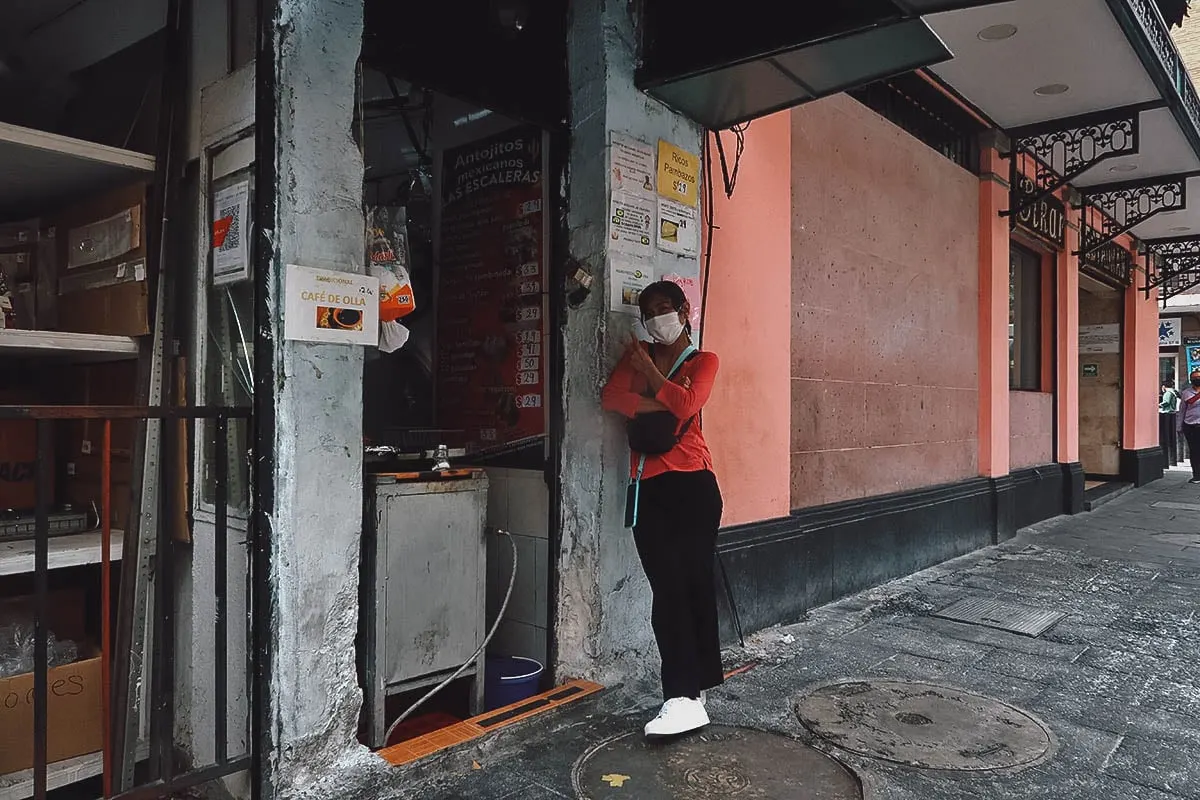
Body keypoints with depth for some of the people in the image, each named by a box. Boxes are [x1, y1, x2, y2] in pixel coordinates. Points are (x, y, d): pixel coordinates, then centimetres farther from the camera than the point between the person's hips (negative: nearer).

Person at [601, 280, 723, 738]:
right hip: (647, 489, 3)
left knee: (695, 586, -3)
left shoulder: (703, 362, 9)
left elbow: (685, 404, -12)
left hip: (691, 485, -3)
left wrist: (647, 370, 0)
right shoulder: (638, 356, 20)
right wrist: (662, 406, -8)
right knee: (669, 590, -3)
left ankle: (686, 696, 3)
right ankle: (686, 697, 0)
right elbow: (611, 398, 1)